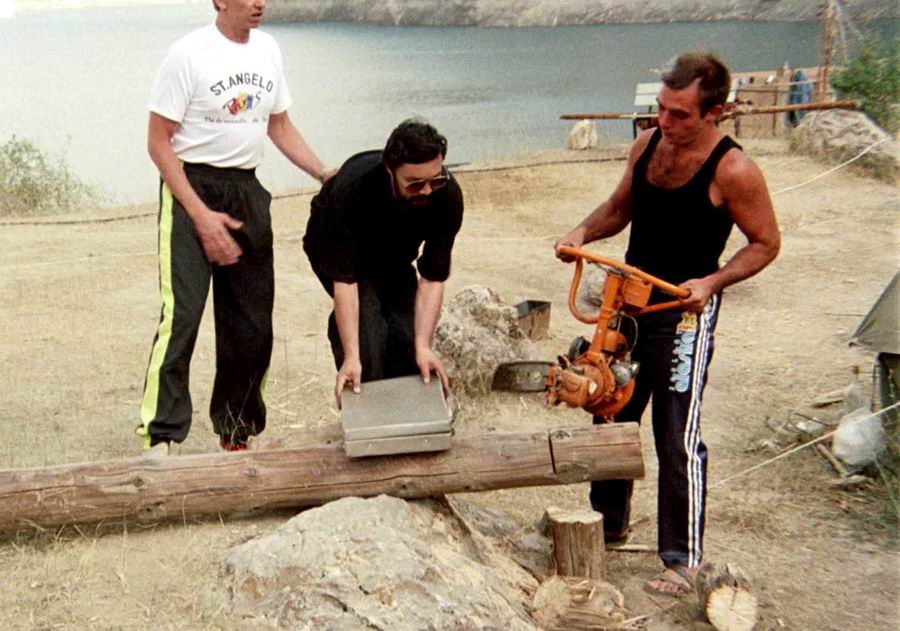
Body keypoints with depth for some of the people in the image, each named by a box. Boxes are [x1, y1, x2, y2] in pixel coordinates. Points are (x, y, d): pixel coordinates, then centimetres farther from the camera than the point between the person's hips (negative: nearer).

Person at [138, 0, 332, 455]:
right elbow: (158, 142, -11)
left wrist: (329, 178, 7)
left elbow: (280, 127, 19)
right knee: (182, 314, -16)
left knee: (252, 323, 9)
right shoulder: (189, 54, -11)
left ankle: (235, 433, 25)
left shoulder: (268, 49, 8)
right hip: (190, 187, -6)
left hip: (247, 192, 6)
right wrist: (202, 216, -18)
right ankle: (160, 439, -11)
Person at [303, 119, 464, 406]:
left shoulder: (447, 195, -32)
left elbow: (433, 278, -27)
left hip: (393, 252, 3)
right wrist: (351, 357, -45)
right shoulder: (353, 188, -42)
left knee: (407, 323, -14)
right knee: (365, 314, -25)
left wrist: (423, 347, -36)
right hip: (335, 245, -3)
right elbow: (344, 279, -40)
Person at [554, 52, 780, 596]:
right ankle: (609, 521, 37)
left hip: (684, 314, -7)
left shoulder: (732, 170, -18)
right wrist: (583, 234, -4)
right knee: (611, 416, 18)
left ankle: (684, 556, 11)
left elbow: (766, 243, -9)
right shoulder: (647, 144, 0)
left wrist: (711, 282, -22)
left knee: (678, 438, -3)